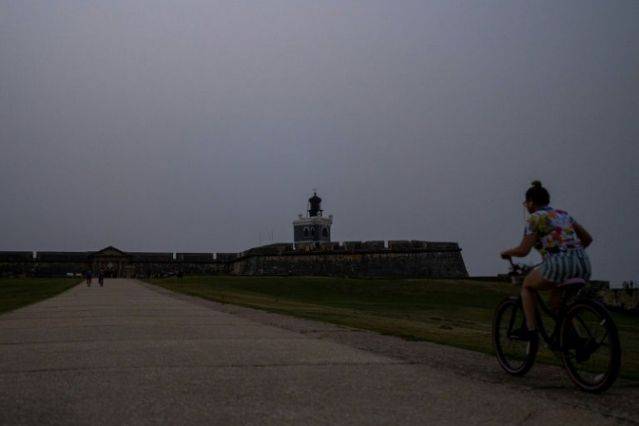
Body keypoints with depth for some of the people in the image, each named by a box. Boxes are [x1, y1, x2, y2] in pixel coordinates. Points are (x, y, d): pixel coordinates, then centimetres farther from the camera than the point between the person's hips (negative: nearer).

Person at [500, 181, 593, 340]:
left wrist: (507, 252, 17)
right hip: (583, 265, 6)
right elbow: (588, 238, 24)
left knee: (527, 285, 22)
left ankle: (530, 329, 14)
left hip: (559, 265, -6)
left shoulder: (535, 218, 4)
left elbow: (523, 250, -2)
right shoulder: (564, 215, 23)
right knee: (556, 302, 29)